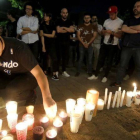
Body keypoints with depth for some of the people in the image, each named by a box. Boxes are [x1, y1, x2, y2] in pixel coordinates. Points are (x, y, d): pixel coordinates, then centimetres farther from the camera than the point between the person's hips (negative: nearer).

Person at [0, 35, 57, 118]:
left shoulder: (18, 48, -31)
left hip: (26, 76, -4)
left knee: (11, 92, -34)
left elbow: (39, 73, -38)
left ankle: (29, 95, -2)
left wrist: (47, 98, -53)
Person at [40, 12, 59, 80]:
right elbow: (42, 36, -5)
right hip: (45, 44, 0)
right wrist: (43, 46, -11)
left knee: (54, 59, -8)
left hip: (52, 44, 1)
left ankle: (54, 74, -6)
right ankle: (45, 72, 21)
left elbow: (53, 35, -5)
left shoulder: (53, 26, 3)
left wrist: (43, 34, -7)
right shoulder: (42, 25, 0)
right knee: (45, 58, 7)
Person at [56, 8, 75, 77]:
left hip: (67, 42, 4)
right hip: (59, 41, -4)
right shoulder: (58, 21, 1)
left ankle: (64, 71, 17)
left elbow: (73, 30, -4)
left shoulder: (69, 22, 13)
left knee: (65, 56, 6)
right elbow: (58, 30, -15)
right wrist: (68, 30, -4)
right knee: (58, 56, -4)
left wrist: (64, 28, -11)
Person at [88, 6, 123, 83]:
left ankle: (105, 76, 19)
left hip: (113, 45, -4)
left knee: (109, 62, 5)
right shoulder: (106, 21, 7)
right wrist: (104, 32, -9)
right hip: (104, 44, 5)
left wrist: (112, 32, -24)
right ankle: (95, 75, 17)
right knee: (100, 60, 7)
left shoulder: (120, 22, -9)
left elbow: (120, 35, -11)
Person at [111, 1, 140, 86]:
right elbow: (123, 29, -5)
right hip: (127, 47, 1)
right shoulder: (128, 20, 15)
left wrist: (130, 27, 0)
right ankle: (118, 82, 13)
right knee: (122, 65, 3)